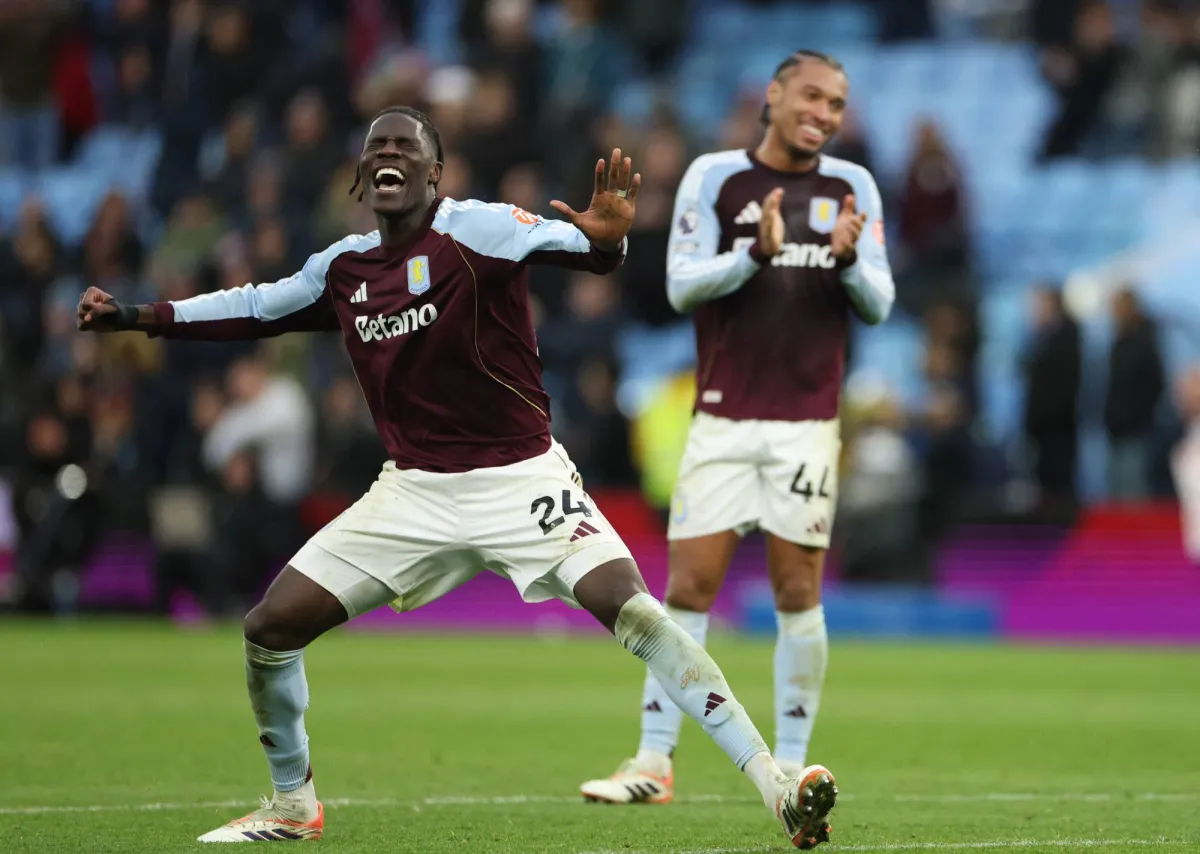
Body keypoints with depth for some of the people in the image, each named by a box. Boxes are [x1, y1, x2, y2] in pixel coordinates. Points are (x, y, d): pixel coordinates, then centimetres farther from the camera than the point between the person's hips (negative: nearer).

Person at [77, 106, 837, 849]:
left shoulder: (474, 230, -12)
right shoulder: (344, 269, 6)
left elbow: (577, 248, -25)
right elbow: (258, 309, 23)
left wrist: (607, 236, -49)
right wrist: (135, 318, 22)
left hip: (521, 480, -6)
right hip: (416, 493, 6)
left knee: (628, 605, -26)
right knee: (271, 627, -1)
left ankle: (775, 785, -26)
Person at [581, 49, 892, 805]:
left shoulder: (853, 188, 7)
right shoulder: (714, 177, 1)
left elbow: (878, 305, 5)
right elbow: (681, 284, -5)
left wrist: (848, 258, -16)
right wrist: (758, 252, -21)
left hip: (809, 423, 1)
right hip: (723, 419, -1)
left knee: (798, 594, -1)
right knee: (688, 589, -2)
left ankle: (790, 765, 7)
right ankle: (654, 760, 4)